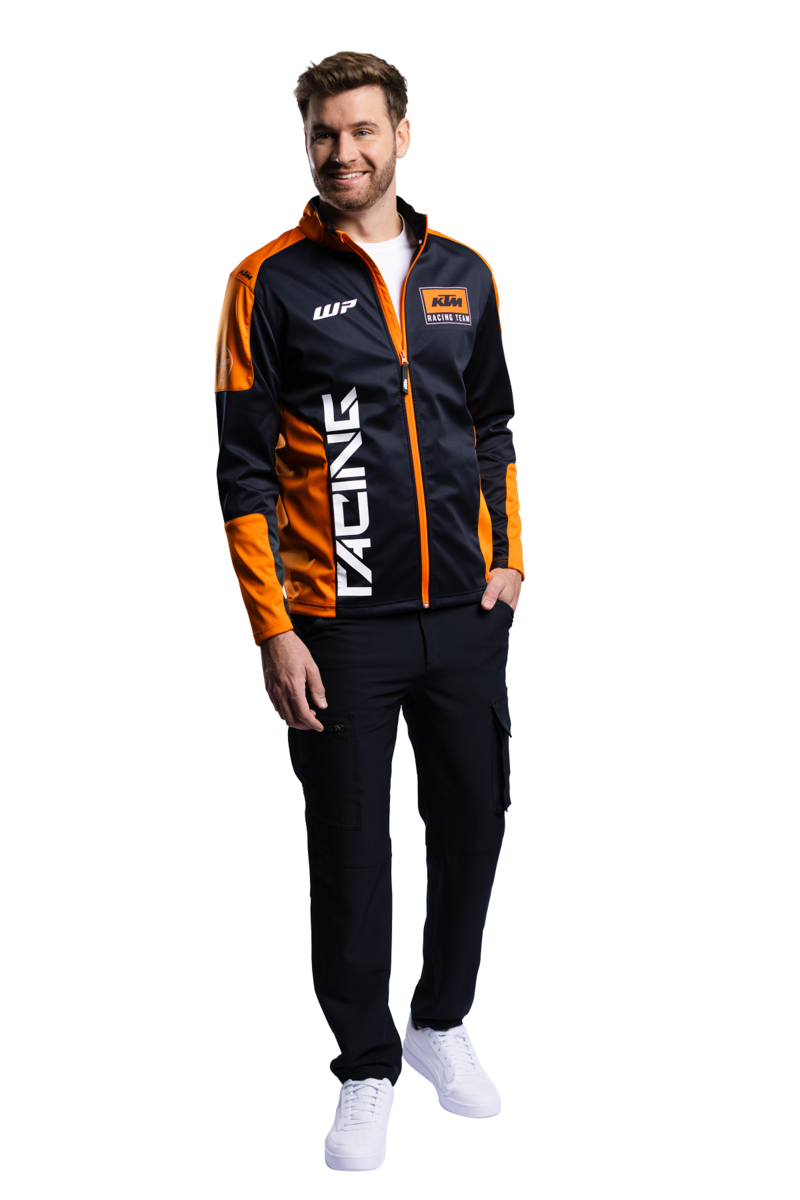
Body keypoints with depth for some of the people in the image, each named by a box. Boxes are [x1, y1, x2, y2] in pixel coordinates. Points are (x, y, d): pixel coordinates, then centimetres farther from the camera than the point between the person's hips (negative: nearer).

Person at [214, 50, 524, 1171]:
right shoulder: (271, 282, -5)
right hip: (341, 623, -4)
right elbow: (244, 467, -6)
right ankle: (367, 1069, 23)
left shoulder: (463, 274, 8)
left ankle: (443, 1019, 35)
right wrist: (273, 630, -11)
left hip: (465, 615, 4)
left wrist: (507, 558, 9)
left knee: (474, 819, 13)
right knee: (352, 850, 5)